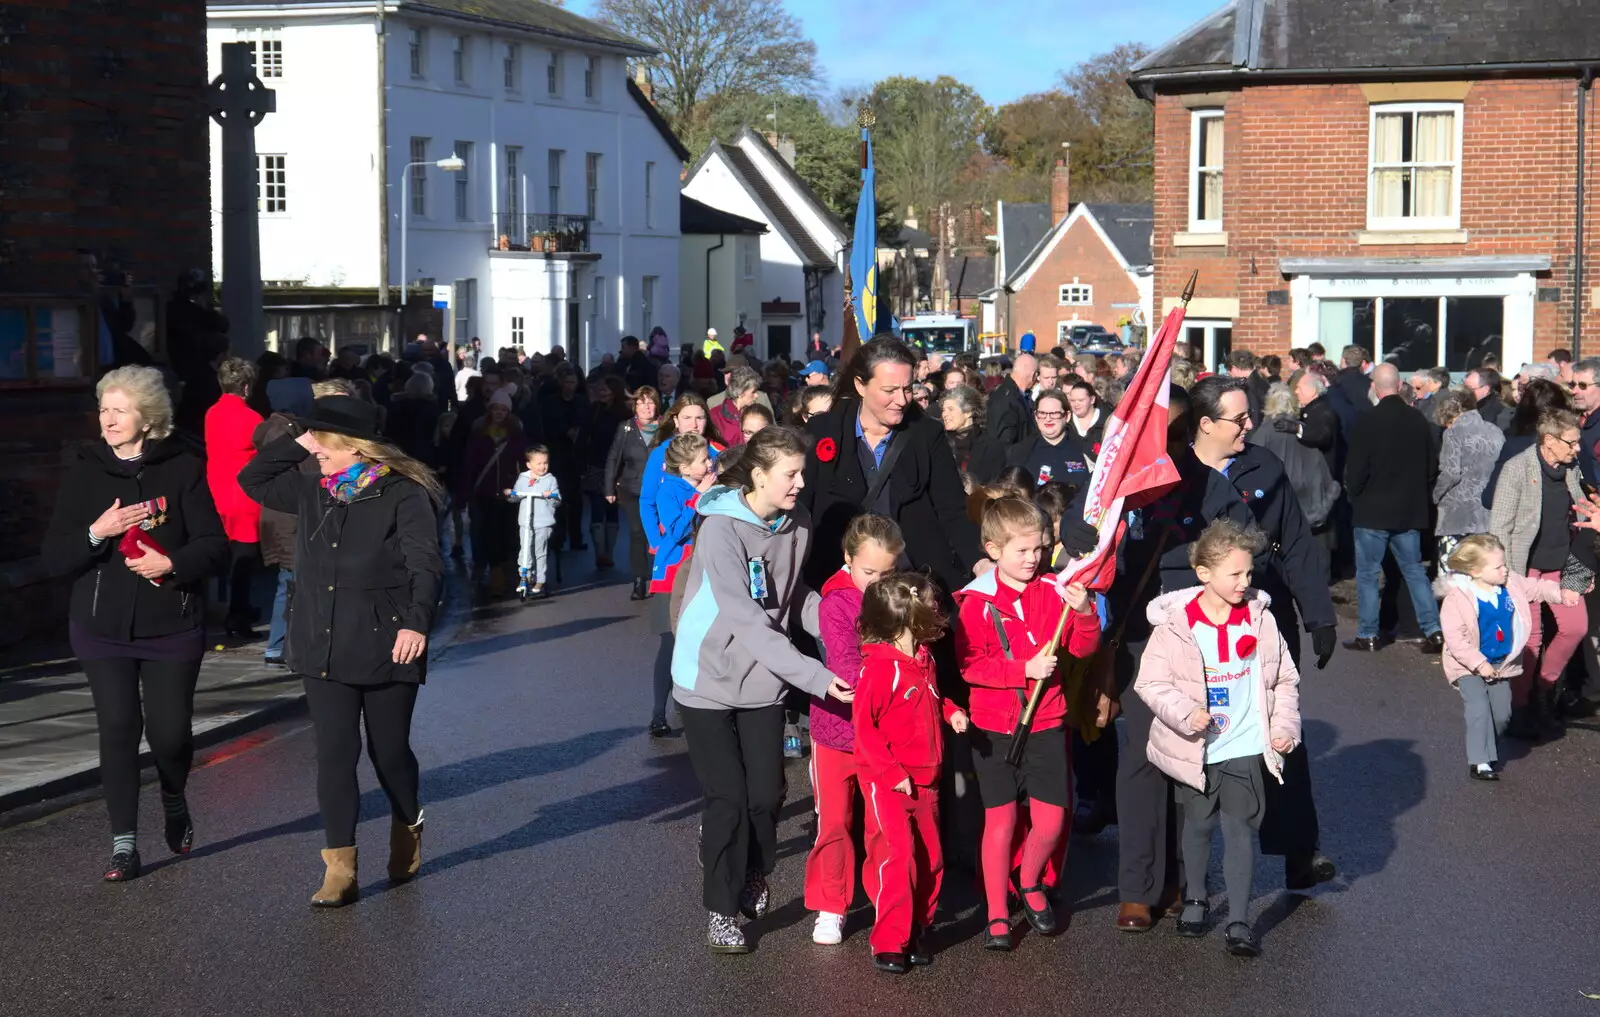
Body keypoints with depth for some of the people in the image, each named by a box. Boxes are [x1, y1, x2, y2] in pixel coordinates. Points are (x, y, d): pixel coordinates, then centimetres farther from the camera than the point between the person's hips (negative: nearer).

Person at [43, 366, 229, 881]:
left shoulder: (182, 468, -4)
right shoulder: (84, 470, 0)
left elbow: (214, 546, -5)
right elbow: (54, 559, -2)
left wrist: (173, 563, -23)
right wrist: (96, 532, -19)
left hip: (172, 625, -1)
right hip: (103, 626, 1)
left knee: (170, 730, 1)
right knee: (118, 728, -4)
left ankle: (174, 802, 34)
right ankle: (123, 843, 7)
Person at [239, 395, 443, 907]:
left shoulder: (404, 495, -10)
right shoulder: (313, 492, 10)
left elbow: (425, 566, -14)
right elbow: (252, 480, 19)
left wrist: (416, 623, -27)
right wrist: (296, 443, 6)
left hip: (385, 649, -5)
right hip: (324, 649, 5)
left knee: (388, 749, 10)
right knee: (334, 754, -2)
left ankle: (407, 830, 39)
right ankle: (340, 870, -3)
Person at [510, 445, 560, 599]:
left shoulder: (550, 480, 3)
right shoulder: (522, 478, 8)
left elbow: (557, 501, 1)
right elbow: (516, 496, 16)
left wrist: (551, 496, -20)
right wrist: (510, 494, -5)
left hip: (544, 523, -2)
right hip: (525, 522, 2)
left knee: (540, 552, 2)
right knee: (525, 550, -3)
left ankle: (539, 582, 9)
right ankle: (524, 577, 13)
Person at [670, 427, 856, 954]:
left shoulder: (797, 523, -3)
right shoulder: (722, 529, -23)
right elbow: (746, 620, -29)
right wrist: (814, 676, -36)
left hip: (763, 679, 5)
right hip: (710, 678, -5)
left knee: (766, 794, 4)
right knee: (729, 799, -4)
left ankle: (752, 879, 31)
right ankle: (722, 909, 14)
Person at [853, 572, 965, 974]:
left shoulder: (924, 661, 7)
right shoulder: (881, 669, -20)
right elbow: (864, 726, -19)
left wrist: (951, 711, 6)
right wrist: (891, 773, -21)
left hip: (923, 780, 8)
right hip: (888, 784, -8)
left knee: (931, 860, 11)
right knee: (898, 857, -13)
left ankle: (918, 931, 26)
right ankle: (889, 944, -4)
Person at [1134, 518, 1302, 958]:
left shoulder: (1260, 619, -2)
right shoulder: (1175, 624, -11)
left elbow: (1284, 679, 8)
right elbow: (1151, 681, -10)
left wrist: (1285, 726, -2)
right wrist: (1185, 712, -24)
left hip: (1246, 748, 1)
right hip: (1196, 751, -1)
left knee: (1241, 828, -1)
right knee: (1198, 824, 15)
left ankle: (1238, 921, 4)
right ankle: (1194, 899, 36)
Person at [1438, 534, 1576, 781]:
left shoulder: (1511, 584, -7)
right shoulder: (1457, 598, -24)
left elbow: (1534, 588, 11)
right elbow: (1455, 639, -25)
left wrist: (1560, 594, -4)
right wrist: (1479, 664, -25)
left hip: (1501, 664, 6)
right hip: (1469, 667, -6)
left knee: (1502, 713, 9)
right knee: (1480, 709, -17)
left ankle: (1489, 751, 33)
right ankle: (1478, 762, -11)